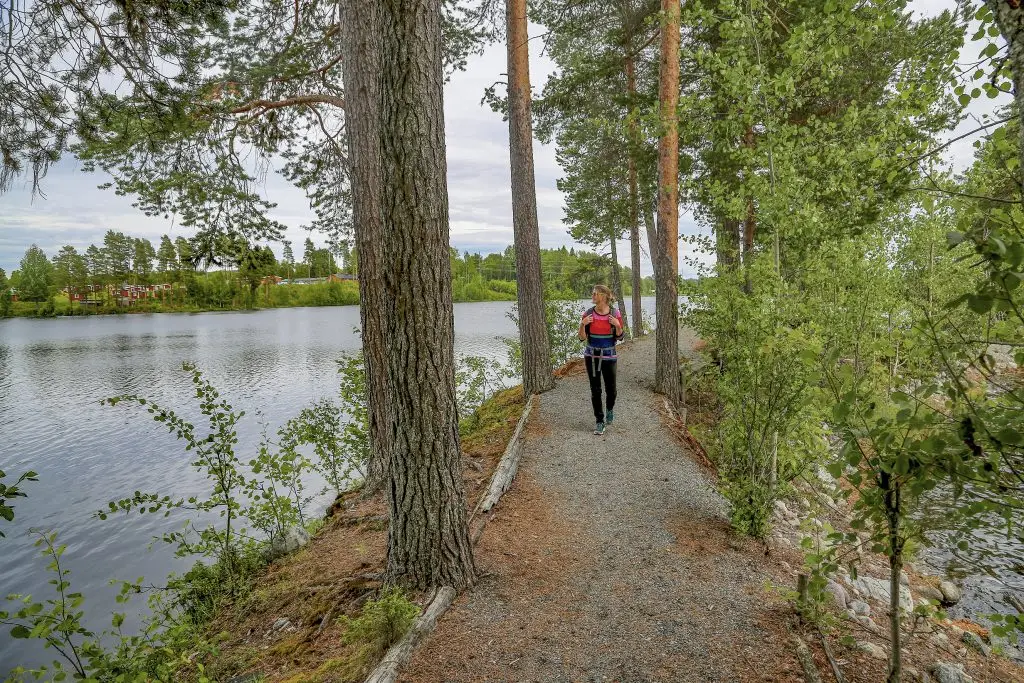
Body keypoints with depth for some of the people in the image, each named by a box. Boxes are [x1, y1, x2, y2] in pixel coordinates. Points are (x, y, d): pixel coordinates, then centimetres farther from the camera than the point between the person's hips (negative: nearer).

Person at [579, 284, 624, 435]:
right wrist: (582, 324, -19)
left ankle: (610, 409, 39)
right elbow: (582, 338, -2)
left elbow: (619, 337, 1)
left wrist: (617, 325, -17)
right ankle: (600, 422, 13)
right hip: (592, 356, 1)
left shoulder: (615, 313, -5)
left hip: (609, 356, 0)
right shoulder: (588, 314, -4)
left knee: (611, 389, 6)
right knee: (595, 390, 2)